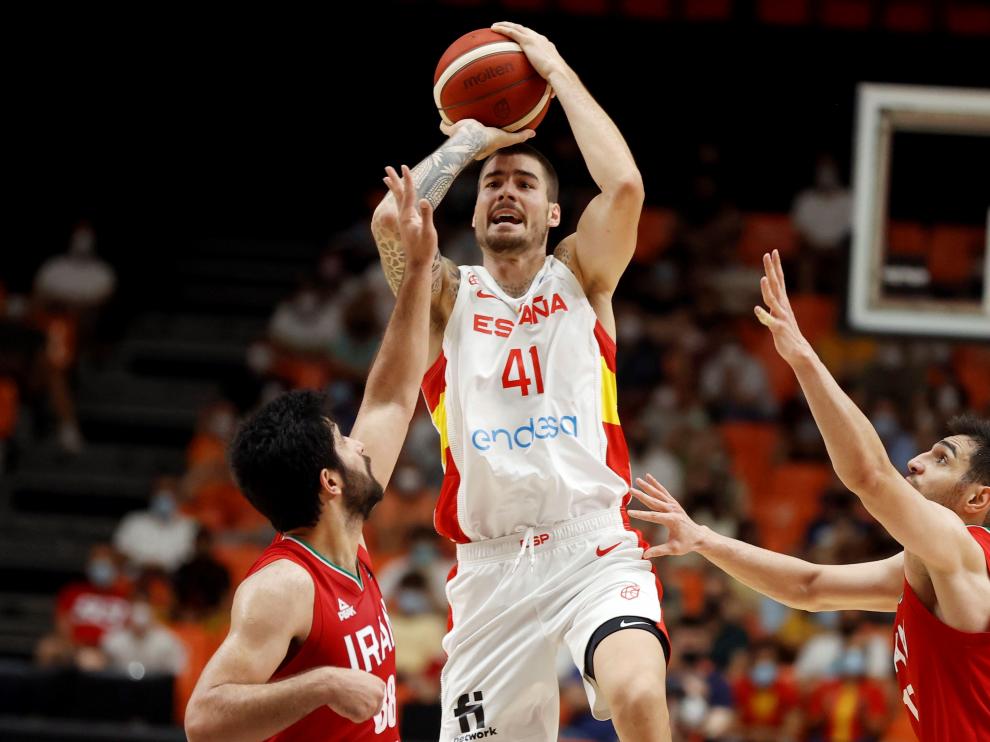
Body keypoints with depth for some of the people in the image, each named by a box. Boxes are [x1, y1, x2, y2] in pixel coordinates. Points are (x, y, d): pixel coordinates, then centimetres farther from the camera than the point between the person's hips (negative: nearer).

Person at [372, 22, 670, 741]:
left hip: (595, 545, -2)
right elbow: (391, 220, -9)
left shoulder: (580, 277, 12)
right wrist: (469, 139, 5)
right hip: (491, 566, 2)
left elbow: (625, 186, -8)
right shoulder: (449, 296, 12)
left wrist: (558, 71, 1)